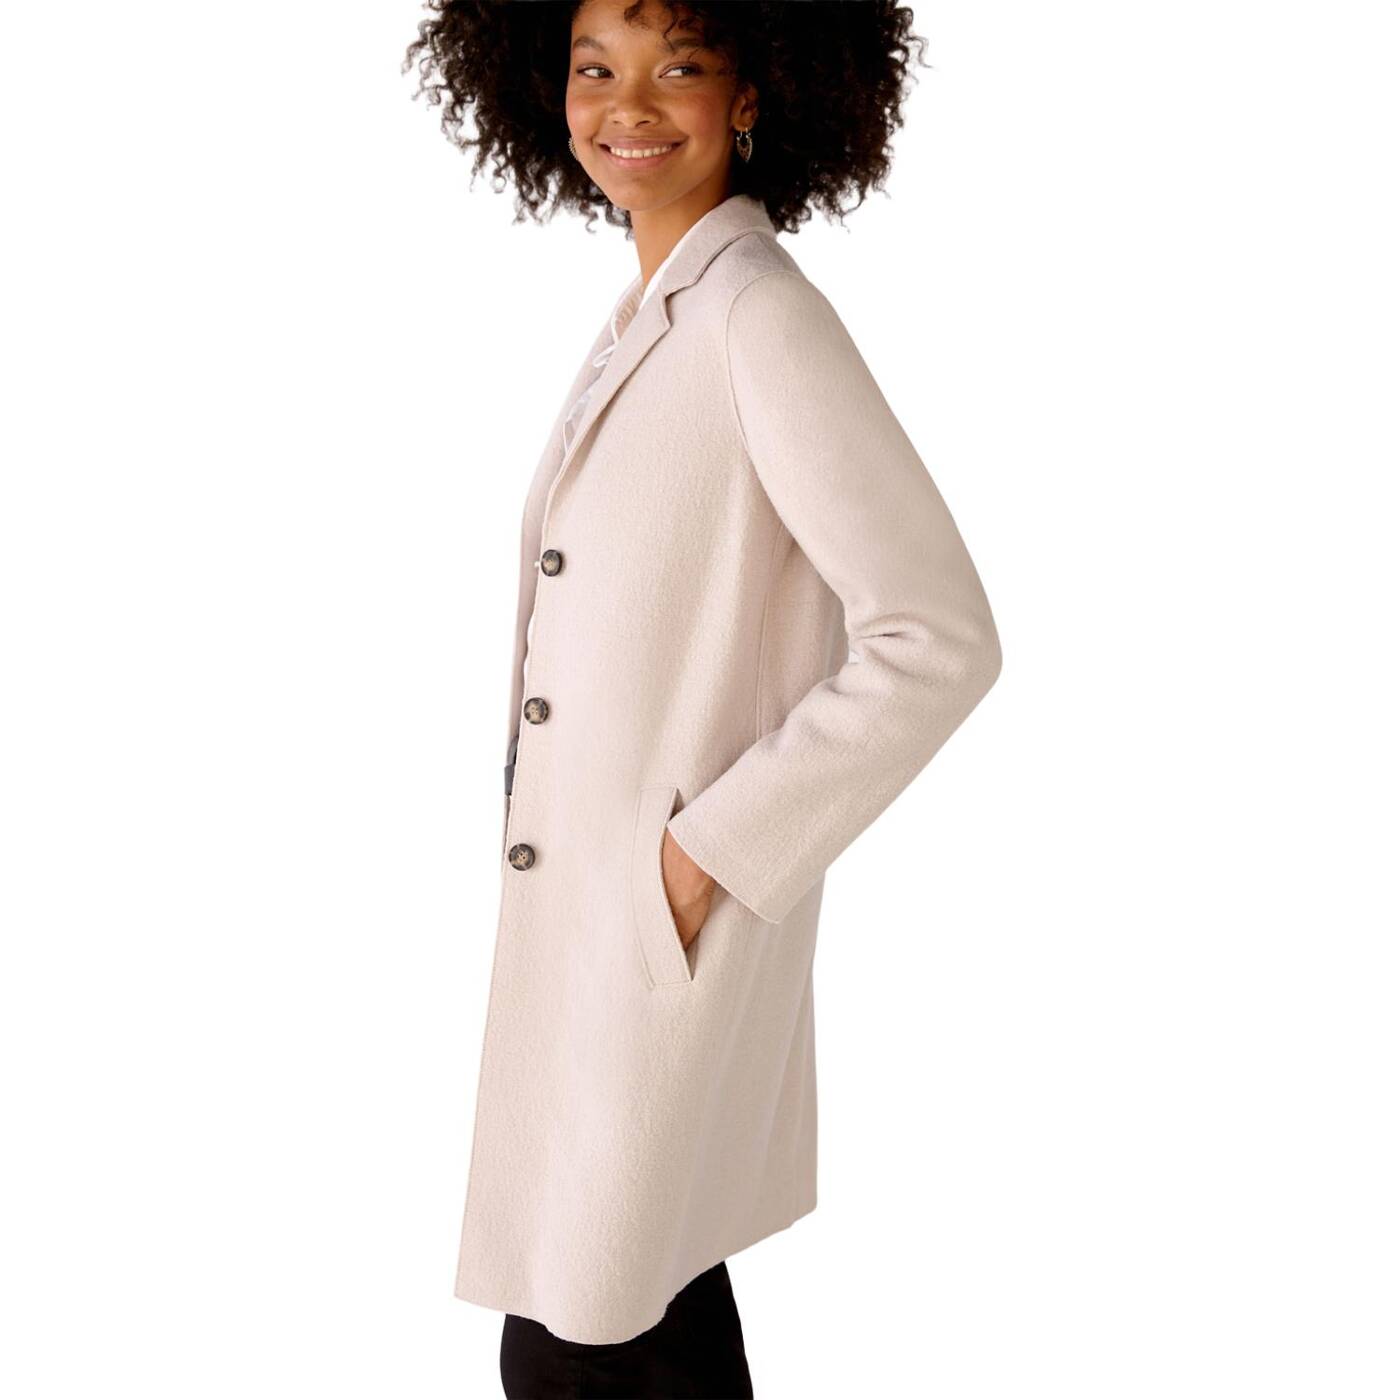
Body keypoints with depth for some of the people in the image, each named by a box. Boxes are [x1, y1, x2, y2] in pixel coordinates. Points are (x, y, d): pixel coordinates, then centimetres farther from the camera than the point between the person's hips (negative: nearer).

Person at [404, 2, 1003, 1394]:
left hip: (677, 922, -8)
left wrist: (712, 851, -20)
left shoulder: (764, 314, -18)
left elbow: (939, 639, -23)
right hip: (589, 912, 8)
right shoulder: (644, 317, 9)